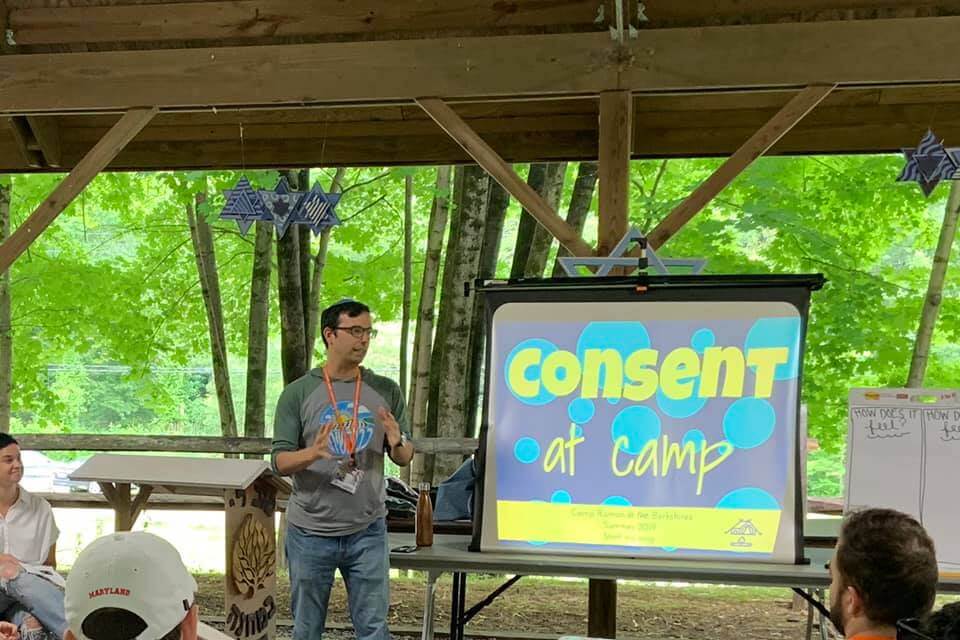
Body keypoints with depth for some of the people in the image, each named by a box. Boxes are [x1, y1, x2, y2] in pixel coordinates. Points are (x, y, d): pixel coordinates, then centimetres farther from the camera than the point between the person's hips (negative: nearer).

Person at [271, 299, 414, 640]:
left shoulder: (386, 391, 3)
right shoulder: (298, 393, -3)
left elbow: (405, 458, 6)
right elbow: (280, 462, -5)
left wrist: (397, 444, -17)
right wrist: (312, 453, -26)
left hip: (367, 532, 1)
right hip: (310, 533, -1)